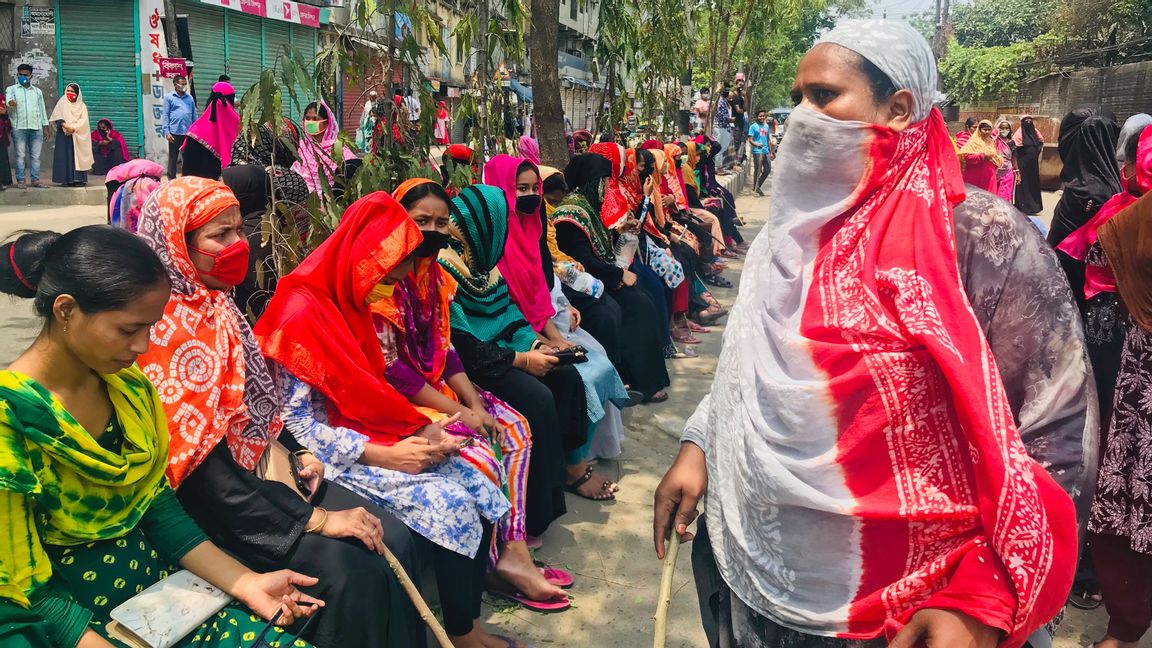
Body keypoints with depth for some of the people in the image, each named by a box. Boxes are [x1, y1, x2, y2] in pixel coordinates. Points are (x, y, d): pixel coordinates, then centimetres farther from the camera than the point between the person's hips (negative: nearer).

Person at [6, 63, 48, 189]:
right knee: (21, 155, -5)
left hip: (36, 128, 3)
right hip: (19, 127, -3)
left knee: (35, 155, 1)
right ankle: (20, 180, -4)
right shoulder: (12, 89, 10)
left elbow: (42, 109, 18)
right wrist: (10, 103, -33)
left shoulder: (37, 91, 19)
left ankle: (35, 179, 3)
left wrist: (45, 127, 11)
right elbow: (8, 101, -7)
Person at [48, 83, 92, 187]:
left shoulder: (81, 106, 9)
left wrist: (73, 128, -16)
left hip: (78, 135, 0)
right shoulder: (62, 103, 10)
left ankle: (79, 179, -5)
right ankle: (67, 179, -4)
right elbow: (57, 118, 0)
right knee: (65, 156, -4)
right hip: (64, 135, 0)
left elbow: (83, 120, -2)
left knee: (77, 156, -4)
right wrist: (65, 126, -18)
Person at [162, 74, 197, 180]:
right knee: (173, 156, 5)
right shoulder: (169, 97, 2)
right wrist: (166, 132, -8)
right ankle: (171, 178, 11)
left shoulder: (190, 98, 10)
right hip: (175, 132, -3)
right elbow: (165, 115, -1)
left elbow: (194, 115, 13)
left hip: (189, 133, 3)